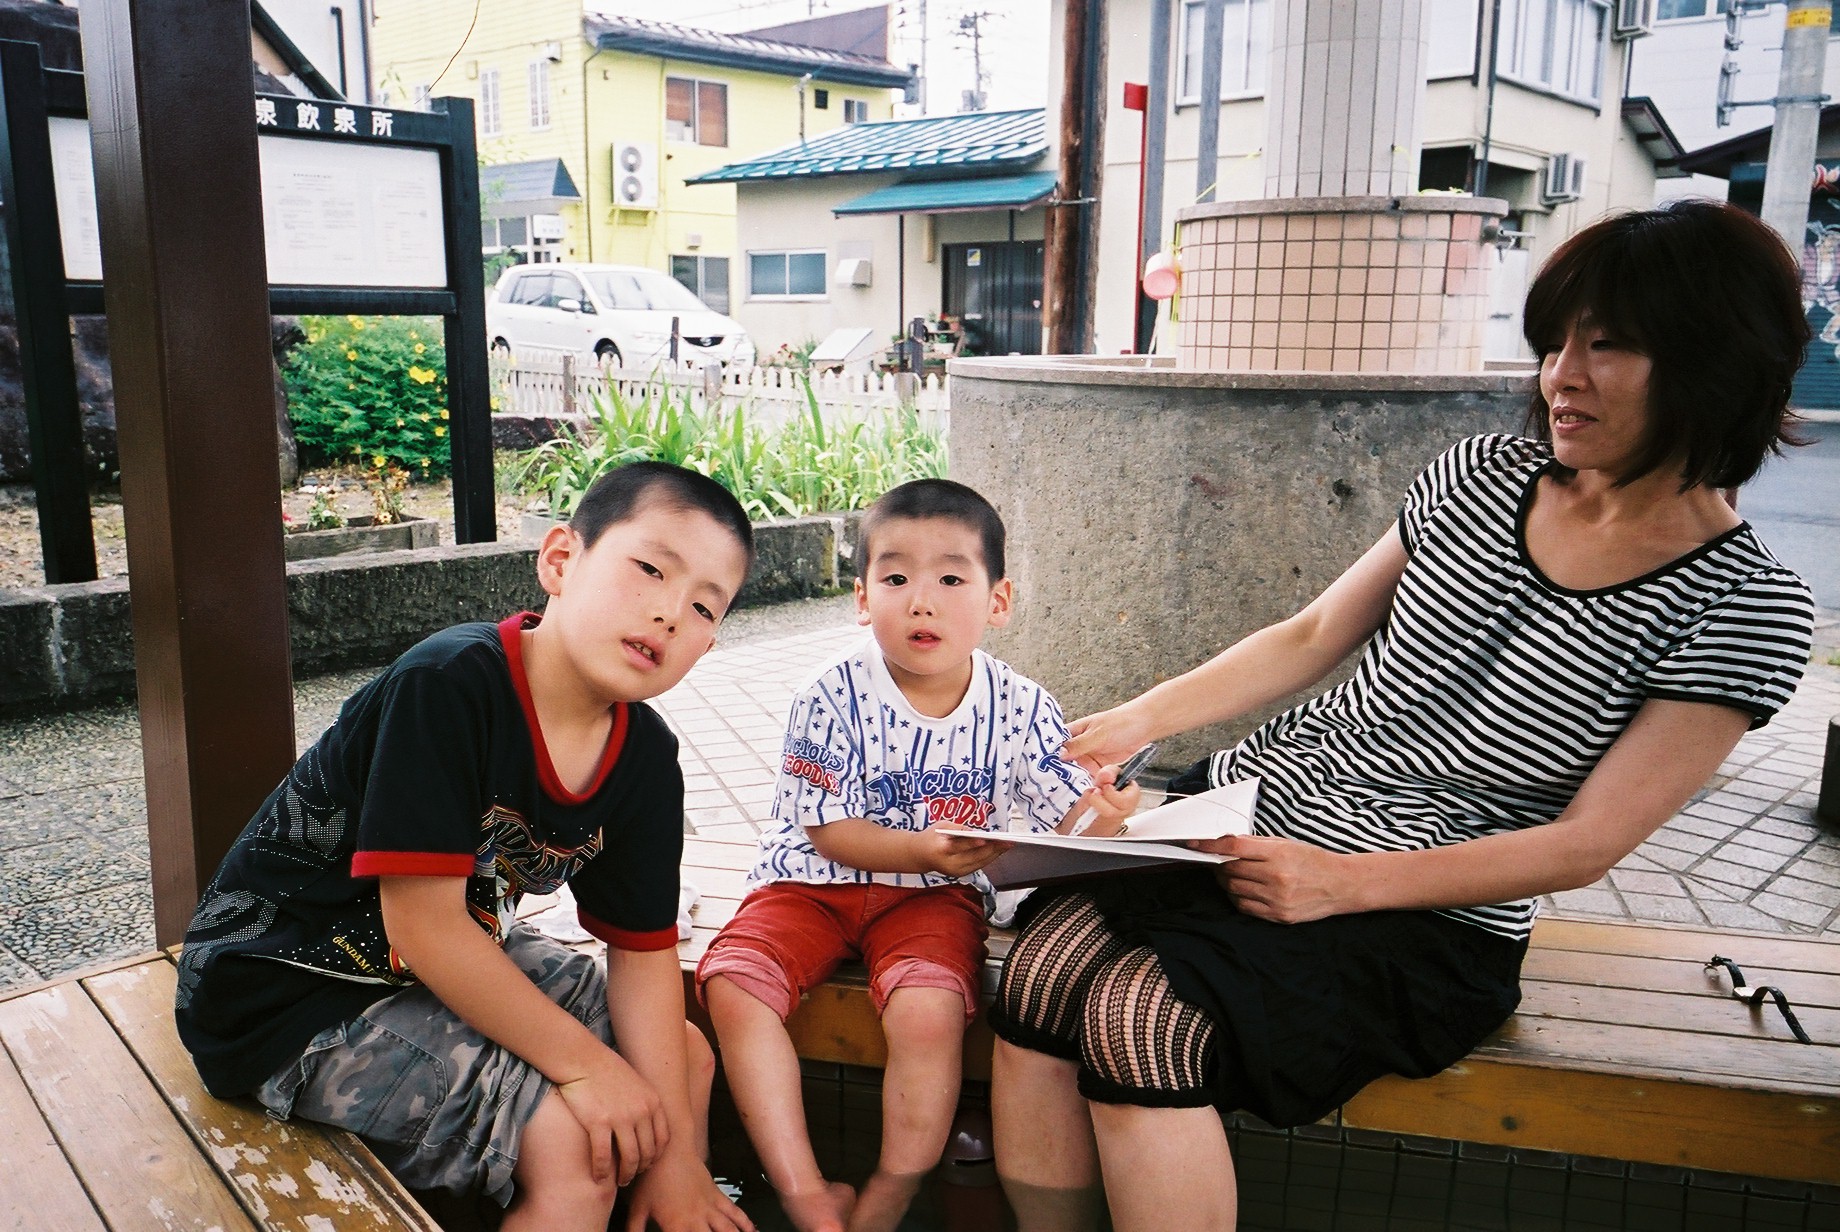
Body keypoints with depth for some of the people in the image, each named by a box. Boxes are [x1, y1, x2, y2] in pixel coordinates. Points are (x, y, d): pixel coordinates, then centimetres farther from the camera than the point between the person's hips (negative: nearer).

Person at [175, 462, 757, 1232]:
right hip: (301, 987, -7)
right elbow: (423, 924, -28)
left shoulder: (645, 759, -9)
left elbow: (642, 950, -3)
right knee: (571, 1150, -20)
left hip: (466, 960, 8)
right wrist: (583, 1063, -22)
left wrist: (675, 1149, -6)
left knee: (687, 1059, 10)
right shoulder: (448, 686, -30)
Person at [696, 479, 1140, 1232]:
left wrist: (1098, 812, -28)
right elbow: (829, 832, -11)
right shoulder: (834, 698, -12)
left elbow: (1067, 814, -3)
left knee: (928, 1012, -29)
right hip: (816, 882, 1)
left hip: (935, 895, 0)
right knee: (733, 983, -23)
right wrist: (922, 847, -28)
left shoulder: (1020, 708, -6)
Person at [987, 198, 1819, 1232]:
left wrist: (1340, 884, -19)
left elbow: (1585, 845, -10)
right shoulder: (1483, 475, 6)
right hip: (1246, 802, 5)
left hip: (1425, 918, -4)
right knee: (1040, 978, -19)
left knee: (1138, 1025, -28)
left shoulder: (1745, 604, -7)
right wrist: (1141, 718, -1)